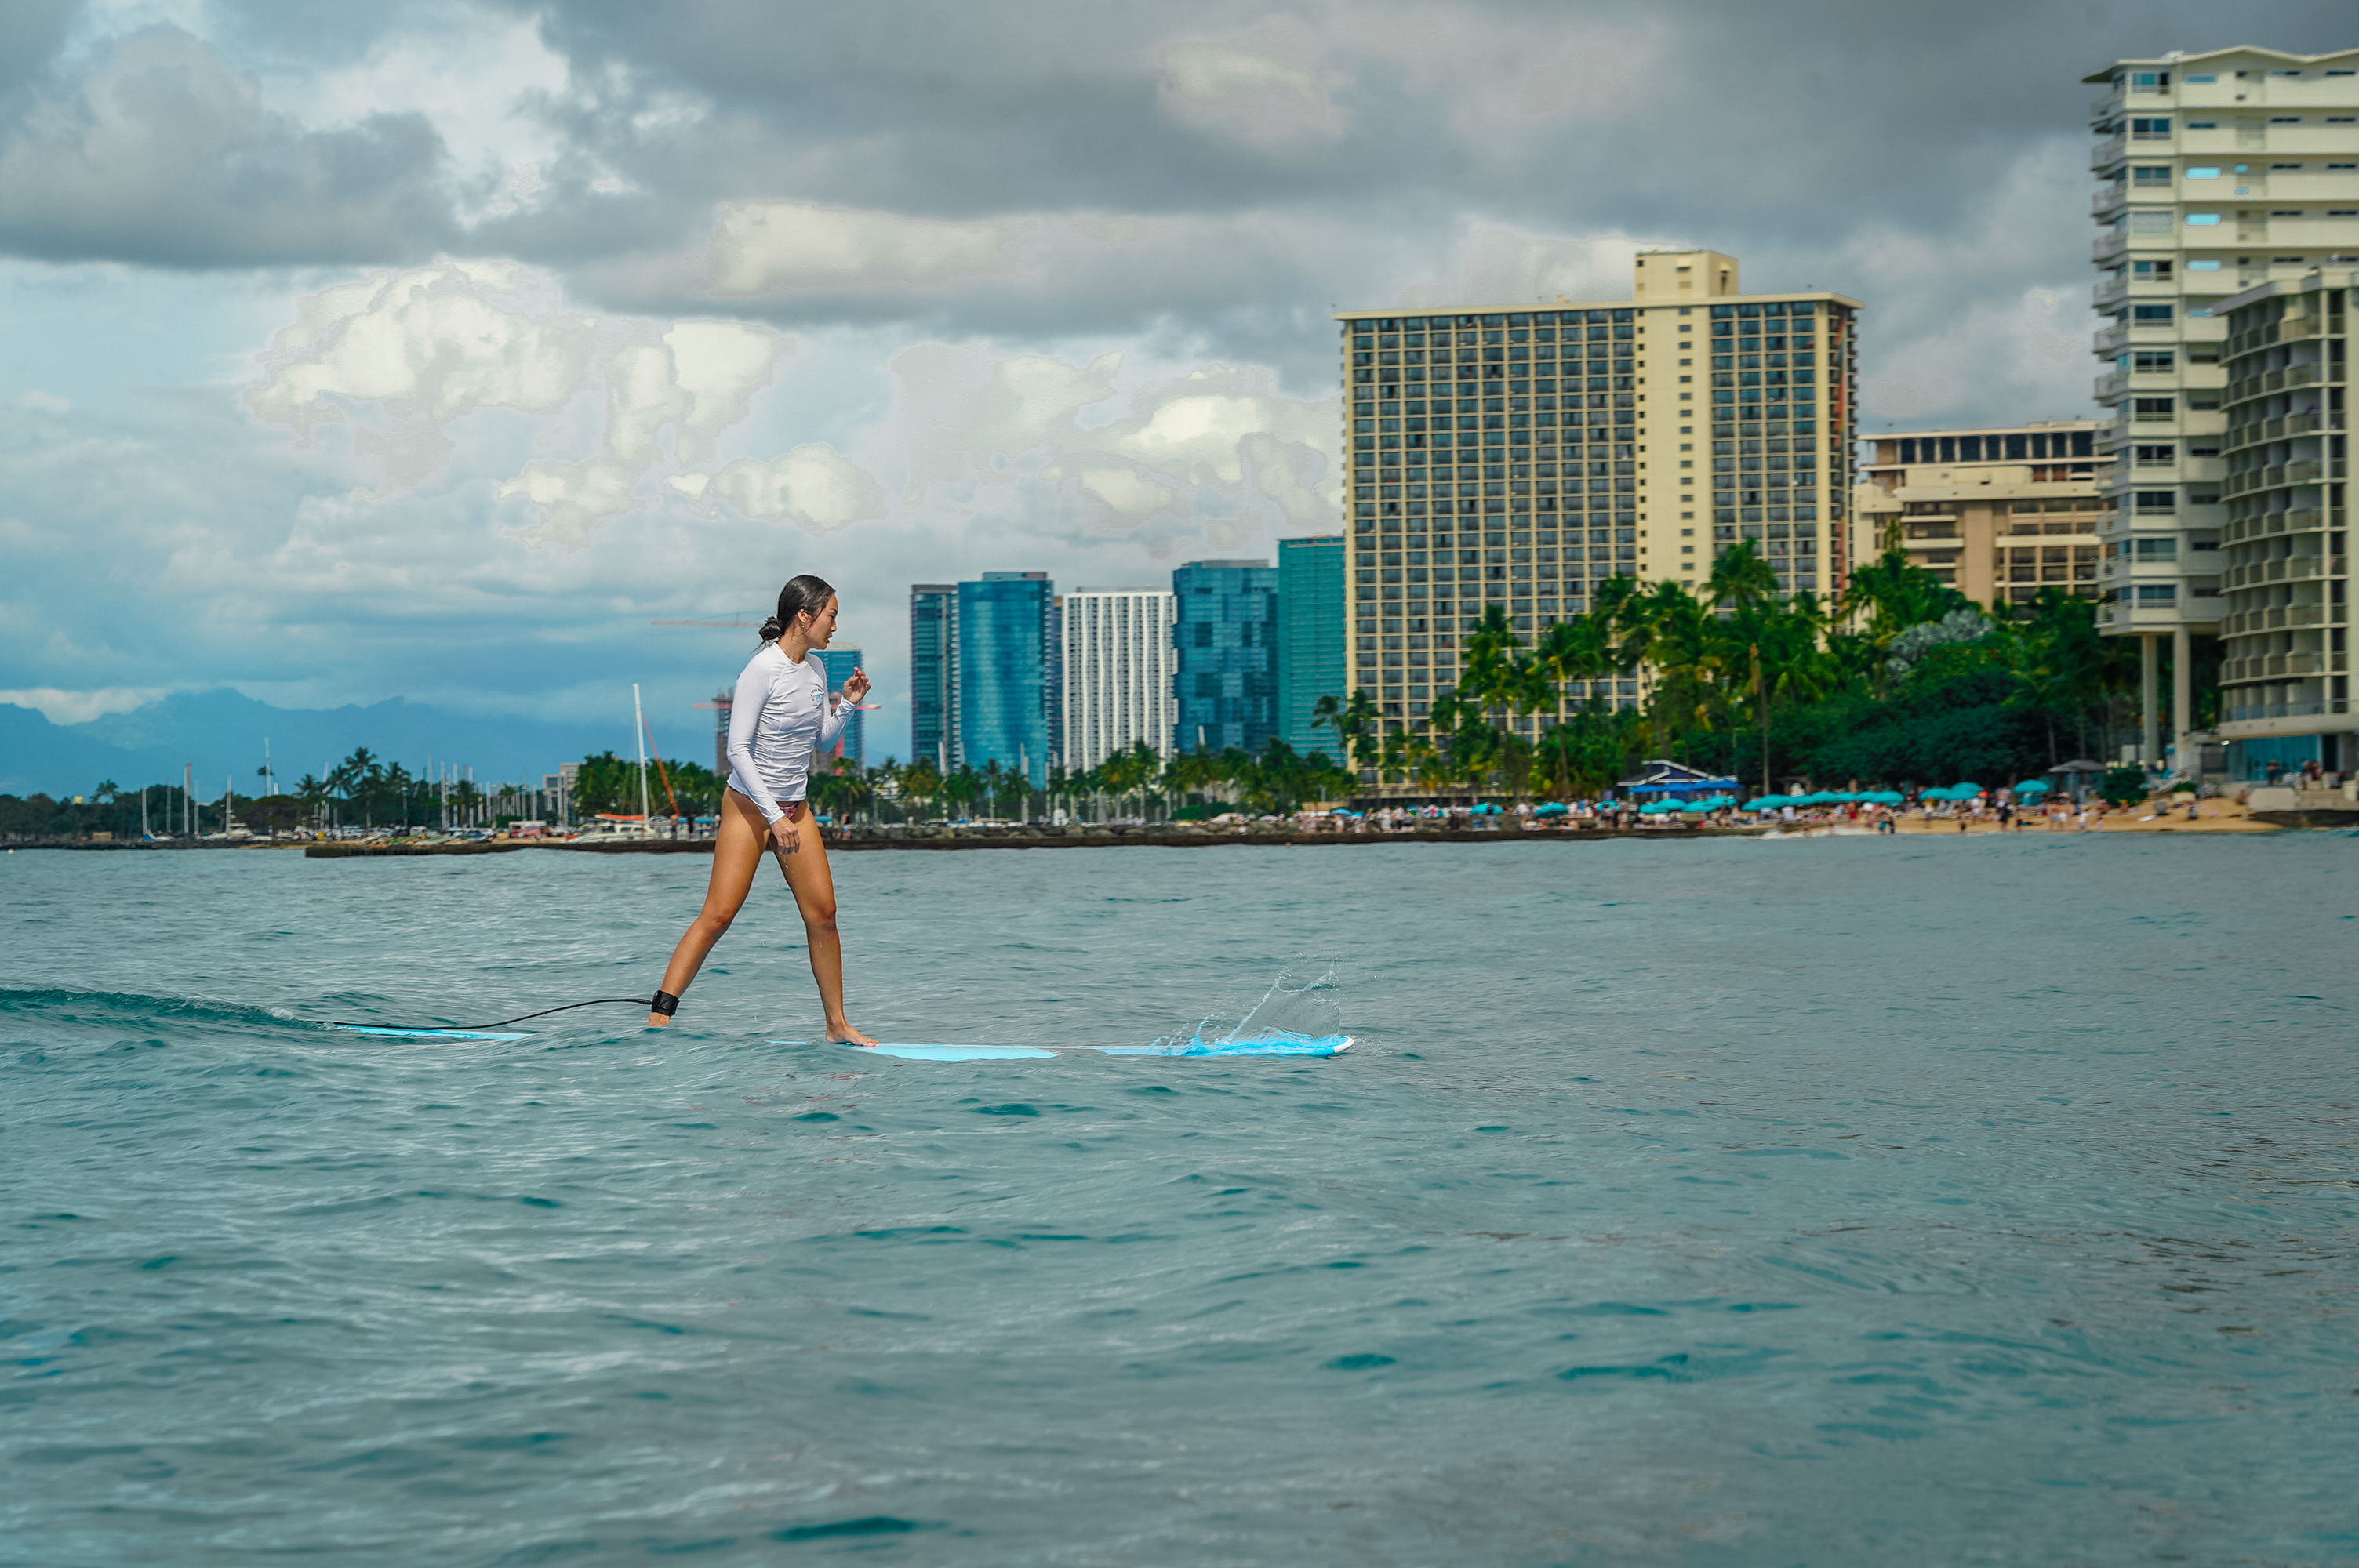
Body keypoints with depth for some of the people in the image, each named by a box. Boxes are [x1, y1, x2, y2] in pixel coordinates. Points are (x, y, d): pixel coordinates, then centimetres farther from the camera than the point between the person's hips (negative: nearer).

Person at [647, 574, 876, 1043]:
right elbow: (737, 749, -19)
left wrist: (847, 705, 2)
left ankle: (837, 1024, 12)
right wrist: (774, 816, -22)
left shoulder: (816, 669, 7)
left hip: (796, 808, 7)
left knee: (822, 913, 3)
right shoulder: (763, 669, -17)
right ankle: (660, 1015, -9)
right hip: (749, 807, -7)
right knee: (719, 914, -12)